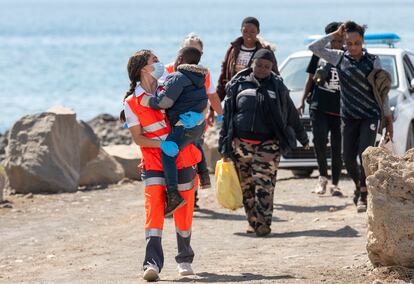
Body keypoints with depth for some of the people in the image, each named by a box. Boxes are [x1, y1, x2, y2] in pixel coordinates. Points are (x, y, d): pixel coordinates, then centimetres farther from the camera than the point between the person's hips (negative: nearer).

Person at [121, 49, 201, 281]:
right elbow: (138, 138, -4)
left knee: (183, 211, 8)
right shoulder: (132, 103, -2)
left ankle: (185, 259, 27)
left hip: (183, 160, 3)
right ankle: (153, 263, -24)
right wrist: (162, 144, -19)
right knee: (154, 206, -18)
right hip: (154, 163, -3)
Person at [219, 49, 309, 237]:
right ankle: (252, 221, 14)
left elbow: (291, 114, 18)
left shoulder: (277, 87, 8)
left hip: (267, 144, -1)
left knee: (263, 185, -12)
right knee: (246, 186, 3)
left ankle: (263, 224, -11)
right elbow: (227, 114, 9)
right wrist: (225, 145, 6)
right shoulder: (238, 84, 8)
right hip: (241, 143, 2)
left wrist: (303, 138, 25)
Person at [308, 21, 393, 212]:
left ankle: (363, 196, -7)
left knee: (365, 155, -14)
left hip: (370, 115, -3)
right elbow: (314, 48, 1)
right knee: (348, 159, 5)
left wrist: (388, 117, 3)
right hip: (349, 116, 3)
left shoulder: (373, 61, -2)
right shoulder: (339, 58, 5)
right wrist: (334, 35, -2)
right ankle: (358, 186, 31)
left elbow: (383, 92, 2)